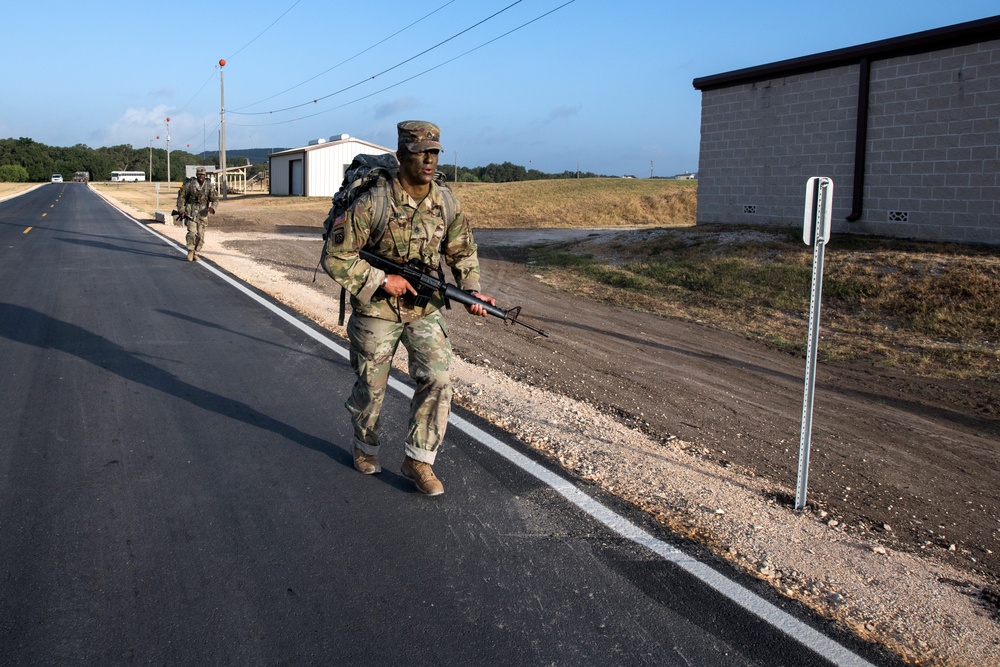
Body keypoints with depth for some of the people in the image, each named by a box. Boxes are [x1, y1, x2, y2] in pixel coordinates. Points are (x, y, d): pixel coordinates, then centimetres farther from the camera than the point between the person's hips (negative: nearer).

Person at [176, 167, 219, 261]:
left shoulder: (209, 186, -5)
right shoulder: (190, 184, -11)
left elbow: (215, 199, -1)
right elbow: (181, 196, -1)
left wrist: (212, 208, -22)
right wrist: (181, 210, -5)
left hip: (203, 211, 2)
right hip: (191, 210, -2)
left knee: (200, 235, 2)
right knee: (192, 231, -16)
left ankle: (195, 253, 19)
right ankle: (190, 251, 0)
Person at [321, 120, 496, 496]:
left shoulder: (447, 204, -6)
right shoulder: (372, 204, -20)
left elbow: (462, 253, 7)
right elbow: (335, 258, -17)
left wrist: (471, 290, -9)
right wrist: (383, 280, -21)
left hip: (424, 309, 3)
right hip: (377, 310, -3)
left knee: (437, 379, -10)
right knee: (371, 386, 11)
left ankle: (418, 460, 5)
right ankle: (365, 447, 39)